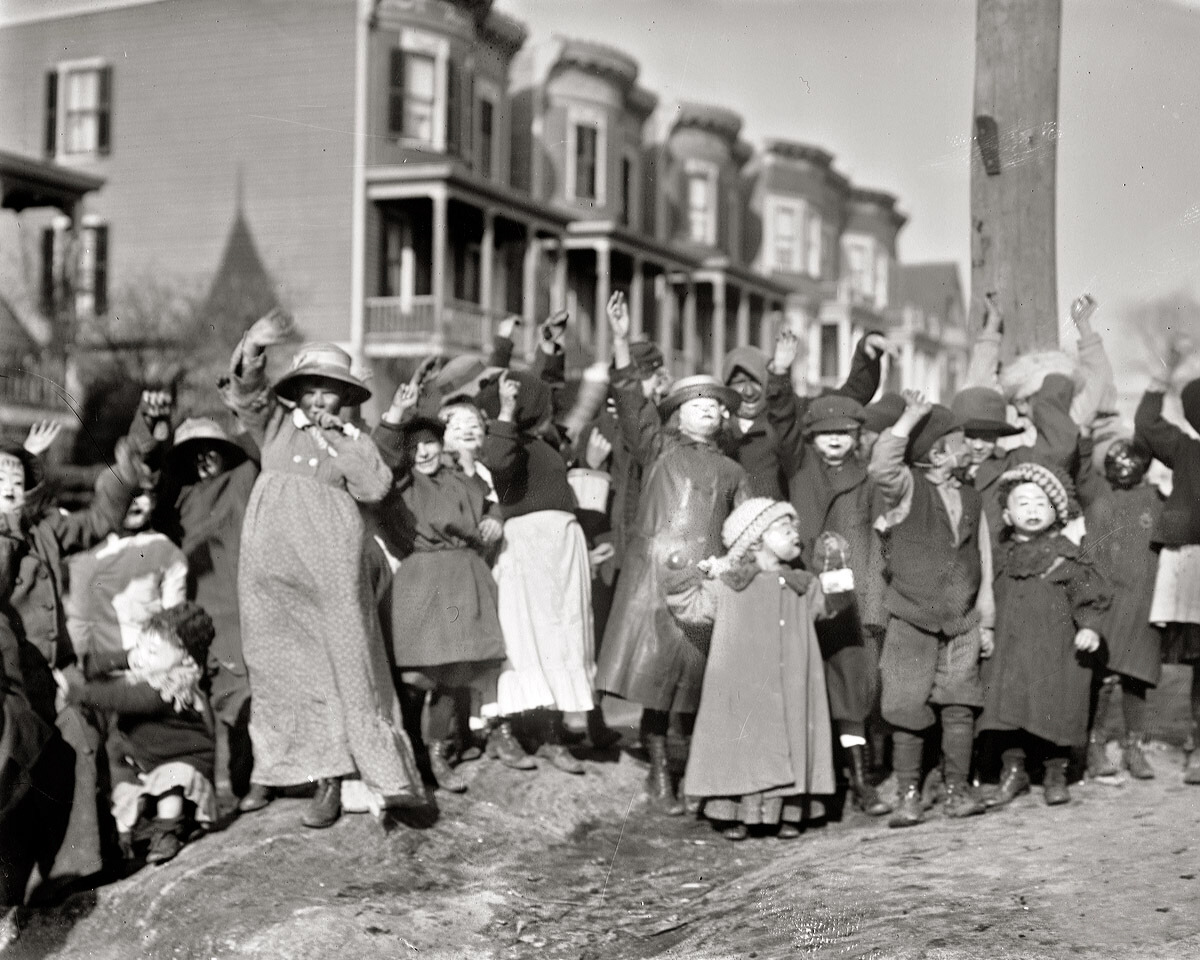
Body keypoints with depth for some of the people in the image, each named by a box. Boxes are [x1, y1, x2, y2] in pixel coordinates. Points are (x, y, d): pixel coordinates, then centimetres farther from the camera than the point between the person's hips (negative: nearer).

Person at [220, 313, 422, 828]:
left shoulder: (353, 441, 12)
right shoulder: (276, 423, 13)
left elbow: (376, 486, -3)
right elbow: (245, 392, -4)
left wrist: (335, 444, -3)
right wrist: (251, 352, -23)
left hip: (329, 567, -1)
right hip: (270, 565, 1)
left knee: (338, 664, -7)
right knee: (274, 664, 5)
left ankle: (330, 778, -7)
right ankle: (269, 771, 11)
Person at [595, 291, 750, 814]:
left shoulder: (732, 471, 21)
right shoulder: (658, 448, 12)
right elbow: (630, 403, -2)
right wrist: (621, 340, -13)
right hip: (655, 570, -2)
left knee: (704, 672, -2)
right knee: (655, 668, -3)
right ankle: (659, 773, 7)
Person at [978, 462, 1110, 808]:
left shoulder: (1065, 555, -2)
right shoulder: (1004, 556, 10)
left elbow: (1090, 594, -5)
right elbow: (995, 601, 20)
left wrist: (1089, 626, -18)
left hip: (1055, 648, -3)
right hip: (1011, 649, 3)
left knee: (1055, 711, 0)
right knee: (1008, 707, 0)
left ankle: (1055, 775, 16)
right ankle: (1013, 771, 14)